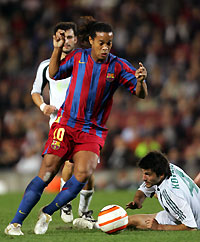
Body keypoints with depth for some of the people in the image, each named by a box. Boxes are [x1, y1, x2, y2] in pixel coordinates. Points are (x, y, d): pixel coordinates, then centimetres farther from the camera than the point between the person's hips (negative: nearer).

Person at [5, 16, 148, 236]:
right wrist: (57, 49, 1)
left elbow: (141, 94, -4)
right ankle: (15, 223, -2)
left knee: (83, 173, -22)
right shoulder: (78, 57, 1)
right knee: (46, 172, -9)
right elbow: (54, 74, 16)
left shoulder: (118, 66, -2)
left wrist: (140, 80, -26)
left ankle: (47, 212, 0)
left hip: (93, 131, 0)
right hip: (66, 124, 0)